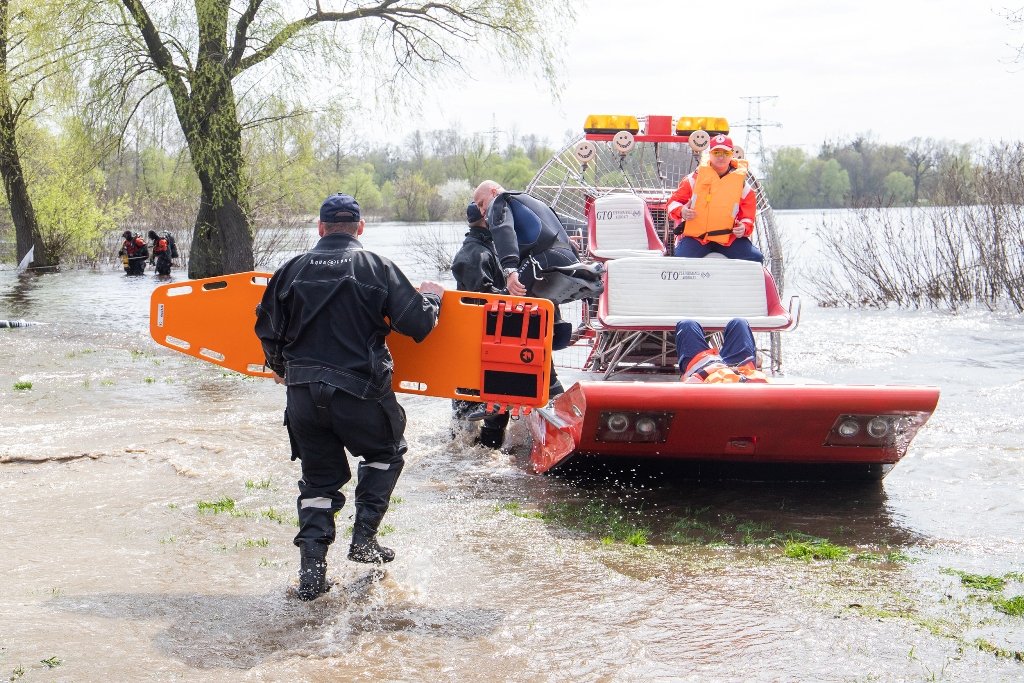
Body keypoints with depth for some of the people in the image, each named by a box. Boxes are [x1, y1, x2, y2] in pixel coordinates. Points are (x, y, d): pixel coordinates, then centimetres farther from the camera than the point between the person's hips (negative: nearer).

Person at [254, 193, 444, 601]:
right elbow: (417, 324, -5)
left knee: (318, 478, 15)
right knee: (386, 453, 24)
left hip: (303, 394, 3)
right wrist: (431, 298, 17)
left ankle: (311, 569, 6)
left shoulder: (293, 269, 6)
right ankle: (364, 537, 13)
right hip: (360, 391, -3)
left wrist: (280, 368, 30)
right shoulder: (377, 268, -3)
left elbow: (267, 329, 11)